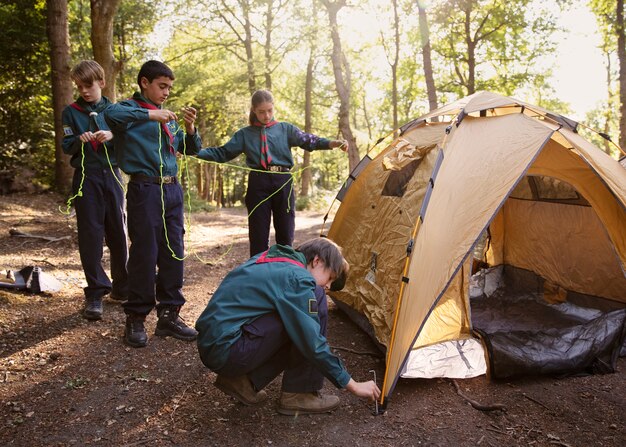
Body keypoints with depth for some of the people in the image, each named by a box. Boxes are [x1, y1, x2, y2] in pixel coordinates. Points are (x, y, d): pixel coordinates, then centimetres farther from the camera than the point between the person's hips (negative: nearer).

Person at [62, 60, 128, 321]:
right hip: (86, 179, -1)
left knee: (118, 234, 4)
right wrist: (80, 140, -17)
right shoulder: (71, 112, 6)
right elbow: (67, 147, 4)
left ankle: (121, 287, 17)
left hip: (112, 175, 1)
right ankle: (95, 294, 4)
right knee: (90, 235, -2)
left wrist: (112, 136, -14)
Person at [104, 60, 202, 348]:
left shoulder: (168, 117, 18)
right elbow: (111, 114, -24)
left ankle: (169, 315, 18)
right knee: (144, 253, -3)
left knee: (173, 253, 7)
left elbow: (192, 150, 22)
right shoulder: (131, 108, 0)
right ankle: (135, 319, 11)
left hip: (172, 189, 6)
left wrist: (190, 127, 4)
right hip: (145, 189, -6)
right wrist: (150, 114, -25)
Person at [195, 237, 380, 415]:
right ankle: (299, 395, -3)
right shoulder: (297, 278, -13)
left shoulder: (268, 259, 13)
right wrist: (353, 385, -5)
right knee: (315, 299, -10)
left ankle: (243, 381, 11)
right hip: (227, 352, -9)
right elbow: (314, 345, -15)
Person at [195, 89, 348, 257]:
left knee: (285, 233, 6)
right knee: (258, 234, 3)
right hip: (258, 184, 0)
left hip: (283, 183, 0)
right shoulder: (244, 134, 10)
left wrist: (333, 143, -20)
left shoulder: (286, 129, 8)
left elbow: (308, 140, -3)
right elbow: (223, 153, 9)